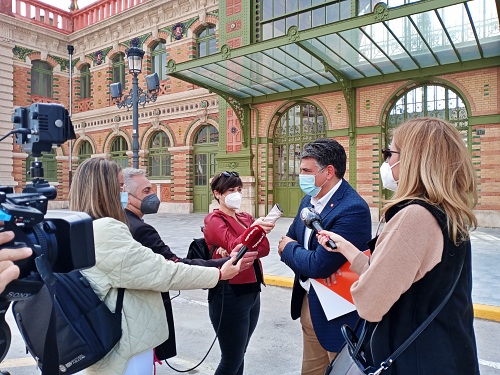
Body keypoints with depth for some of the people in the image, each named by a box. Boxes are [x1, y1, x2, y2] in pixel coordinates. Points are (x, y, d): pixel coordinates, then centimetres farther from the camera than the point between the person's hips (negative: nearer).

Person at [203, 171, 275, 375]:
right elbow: (235, 246, -27)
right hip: (230, 294, -7)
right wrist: (254, 228, -45)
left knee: (239, 354, 19)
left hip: (252, 291, 7)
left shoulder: (246, 218, 11)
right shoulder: (214, 220, -9)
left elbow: (265, 248, -4)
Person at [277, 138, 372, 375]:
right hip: (308, 303, 8)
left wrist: (289, 248, -9)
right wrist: (298, 253, -16)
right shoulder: (308, 200, 2)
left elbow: (318, 266, -29)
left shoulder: (353, 209, -26)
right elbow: (289, 240, 7)